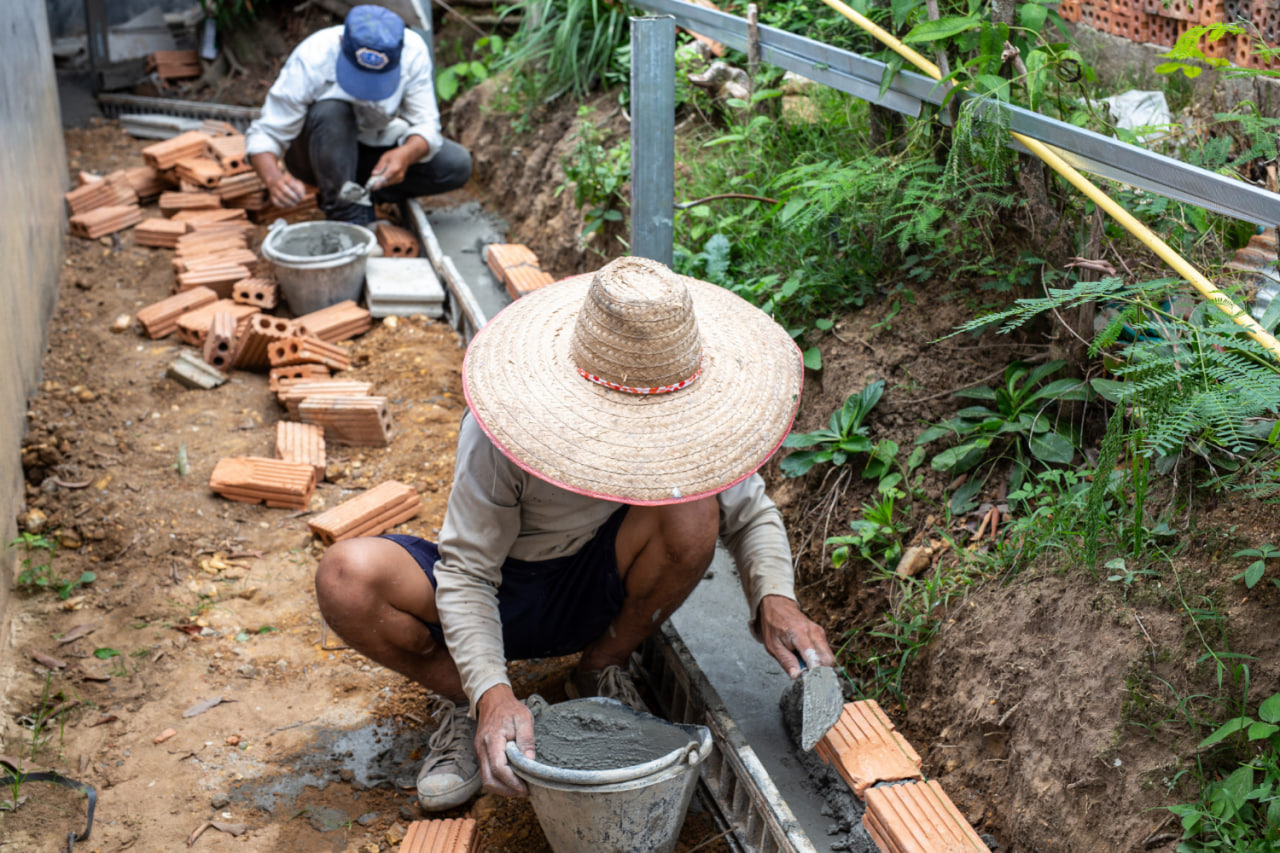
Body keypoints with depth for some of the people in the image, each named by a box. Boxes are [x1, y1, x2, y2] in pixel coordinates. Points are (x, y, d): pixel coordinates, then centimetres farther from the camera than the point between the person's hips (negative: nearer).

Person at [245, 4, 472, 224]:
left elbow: (426, 125, -23)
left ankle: (361, 196, -5)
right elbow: (264, 134, -29)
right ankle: (346, 215, -24)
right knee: (332, 112, -37)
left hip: (378, 147, 3)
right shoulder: (311, 59, -31)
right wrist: (274, 179, -51)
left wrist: (406, 154, -47)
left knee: (457, 165, -19)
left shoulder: (414, 52, -25)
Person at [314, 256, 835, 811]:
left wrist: (774, 597, -25)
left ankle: (601, 671, -3)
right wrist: (491, 693, -40)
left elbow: (751, 514, -4)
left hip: (601, 590, 2)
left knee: (692, 511, -31)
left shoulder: (688, 414, -19)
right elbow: (466, 575, -24)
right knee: (346, 578, -31)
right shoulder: (505, 424, -29)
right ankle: (471, 706, -4)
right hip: (500, 592, -2)